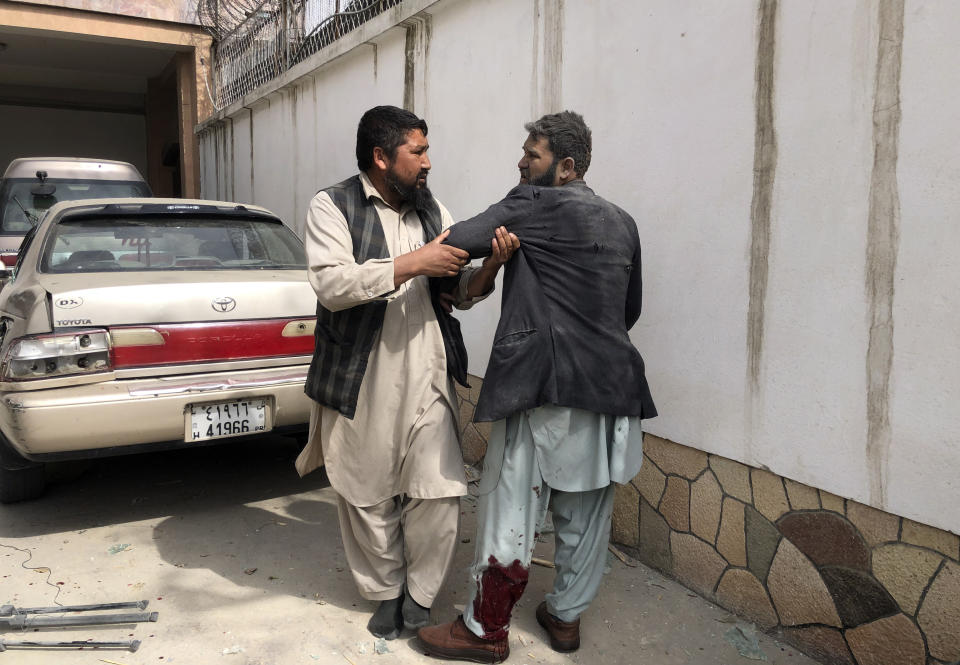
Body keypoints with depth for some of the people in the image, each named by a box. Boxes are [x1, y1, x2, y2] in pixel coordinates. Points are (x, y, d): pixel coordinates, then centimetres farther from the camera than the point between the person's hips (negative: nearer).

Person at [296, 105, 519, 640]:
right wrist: (413, 264, -21)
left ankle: (421, 597, 23)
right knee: (368, 497, 10)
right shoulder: (332, 207, -3)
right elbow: (332, 284, -19)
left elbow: (458, 293, 11)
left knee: (440, 491, -1)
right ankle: (386, 593, 34)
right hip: (361, 380, -3)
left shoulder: (433, 210, 11)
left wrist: (490, 267, -10)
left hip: (426, 376, 3)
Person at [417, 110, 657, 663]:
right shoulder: (622, 223, 14)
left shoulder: (535, 204, -7)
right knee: (586, 514, 16)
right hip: (611, 385, 8)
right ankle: (566, 616, 31)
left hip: (545, 385, -7)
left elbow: (458, 243, -15)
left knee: (512, 512, 3)